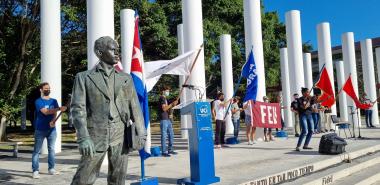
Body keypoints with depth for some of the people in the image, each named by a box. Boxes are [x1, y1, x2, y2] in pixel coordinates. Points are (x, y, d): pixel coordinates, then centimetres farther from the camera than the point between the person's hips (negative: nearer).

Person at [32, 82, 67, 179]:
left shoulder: (54, 101, 11)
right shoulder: (38, 101, -4)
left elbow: (55, 113, 2)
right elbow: (45, 112, -19)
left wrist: (53, 121, -20)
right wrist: (59, 109, -29)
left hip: (52, 129, 5)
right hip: (40, 130, -4)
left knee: (51, 149, 8)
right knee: (37, 150, -3)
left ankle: (51, 168, 16)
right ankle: (35, 171, -2)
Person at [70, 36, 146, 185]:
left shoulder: (126, 78, 11)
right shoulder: (84, 77, 3)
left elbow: (135, 107, 9)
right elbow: (77, 108, -5)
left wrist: (141, 133, 1)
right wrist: (83, 137, -16)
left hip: (121, 137, 3)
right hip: (96, 136, -2)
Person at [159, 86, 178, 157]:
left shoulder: (165, 99, 21)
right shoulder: (162, 98, -7)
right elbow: (164, 108, -17)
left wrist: (173, 105, 9)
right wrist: (171, 104, -15)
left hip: (168, 119, 9)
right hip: (163, 119, -9)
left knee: (171, 135, 11)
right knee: (164, 135, -7)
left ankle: (170, 150, 19)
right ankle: (164, 151, -4)